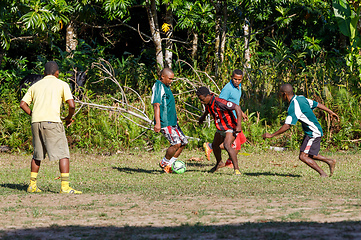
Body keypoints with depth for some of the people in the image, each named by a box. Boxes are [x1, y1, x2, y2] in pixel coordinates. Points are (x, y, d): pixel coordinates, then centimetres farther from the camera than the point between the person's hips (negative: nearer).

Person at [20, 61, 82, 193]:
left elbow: (23, 104, 11)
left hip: (36, 122, 5)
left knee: (37, 154, 18)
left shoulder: (35, 86, 19)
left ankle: (32, 185, 19)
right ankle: (65, 186, -13)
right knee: (63, 154, -4)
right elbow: (72, 105, -4)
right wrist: (69, 117, 14)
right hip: (52, 121, -5)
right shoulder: (61, 84, 6)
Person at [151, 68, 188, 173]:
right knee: (176, 144, -16)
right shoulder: (158, 87, -14)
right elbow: (156, 105, -22)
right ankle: (164, 163, 5)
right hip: (164, 123, -10)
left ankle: (169, 164, 13)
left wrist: (174, 117, 34)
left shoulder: (166, 86, 17)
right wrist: (157, 123, -29)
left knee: (183, 142, 8)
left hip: (172, 121, 10)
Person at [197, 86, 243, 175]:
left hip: (231, 128, -10)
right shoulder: (208, 103, -3)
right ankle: (219, 163, 52)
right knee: (215, 145, 24)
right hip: (221, 129, 10)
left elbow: (237, 108, -29)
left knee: (227, 145, -29)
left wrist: (239, 125, -33)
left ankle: (236, 169, -25)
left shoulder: (220, 102, -30)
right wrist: (203, 117, 42)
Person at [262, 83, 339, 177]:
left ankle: (323, 174, -6)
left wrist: (271, 135, -22)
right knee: (308, 155, 19)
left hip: (313, 133, -10)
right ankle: (330, 161, 28)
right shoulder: (301, 98, 4)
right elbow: (317, 104, 15)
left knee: (303, 156, -11)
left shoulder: (294, 107, -24)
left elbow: (287, 126, -28)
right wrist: (330, 112, 28)